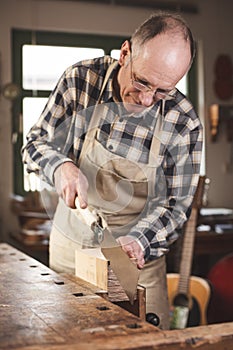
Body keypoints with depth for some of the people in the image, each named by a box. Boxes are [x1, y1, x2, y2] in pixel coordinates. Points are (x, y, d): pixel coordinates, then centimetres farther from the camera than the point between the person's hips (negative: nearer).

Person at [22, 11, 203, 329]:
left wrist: (138, 240, -26)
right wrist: (61, 166, -25)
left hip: (137, 255, -1)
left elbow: (176, 204, -9)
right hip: (70, 246, 1)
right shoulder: (80, 80, -12)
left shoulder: (185, 124, -15)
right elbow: (36, 143, -3)